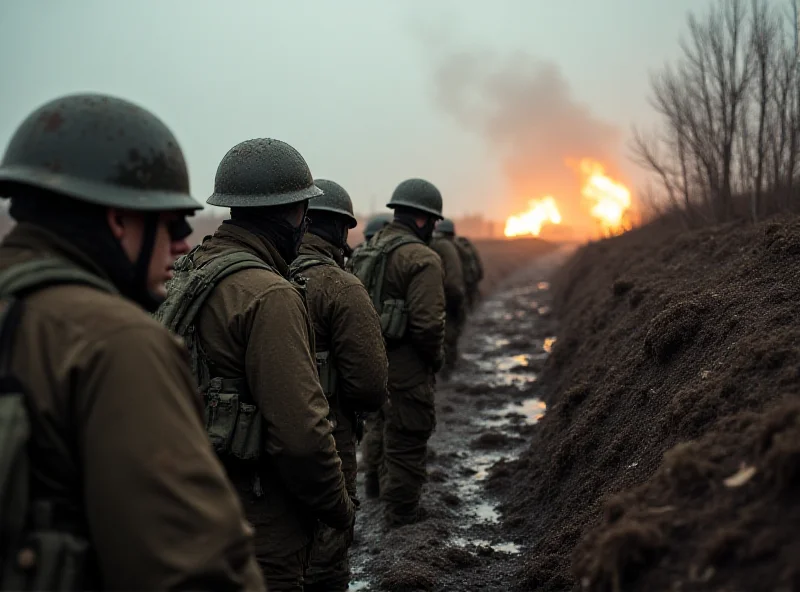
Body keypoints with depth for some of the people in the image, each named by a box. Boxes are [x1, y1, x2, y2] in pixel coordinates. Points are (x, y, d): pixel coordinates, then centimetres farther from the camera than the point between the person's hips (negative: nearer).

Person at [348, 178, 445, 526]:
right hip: (405, 366, -9)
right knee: (407, 437, 4)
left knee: (379, 423, 27)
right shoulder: (421, 259, -18)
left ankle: (376, 484, 47)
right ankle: (402, 512, 16)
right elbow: (427, 322, -24)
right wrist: (435, 358, -8)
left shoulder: (367, 251, 9)